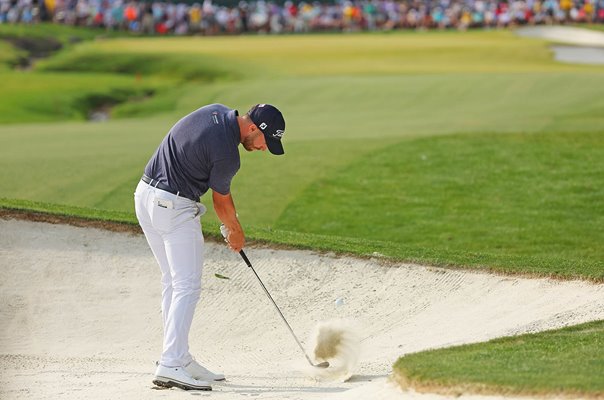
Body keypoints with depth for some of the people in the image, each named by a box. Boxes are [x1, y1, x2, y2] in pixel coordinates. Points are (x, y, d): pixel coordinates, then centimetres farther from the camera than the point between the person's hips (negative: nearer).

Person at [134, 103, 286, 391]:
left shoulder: (218, 111, 4)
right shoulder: (227, 154, -21)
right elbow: (221, 200, -4)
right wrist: (235, 231, 16)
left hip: (145, 194, 10)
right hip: (174, 207, -10)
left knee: (173, 282, 14)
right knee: (187, 287, -9)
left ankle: (178, 358, 16)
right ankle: (171, 366, -17)